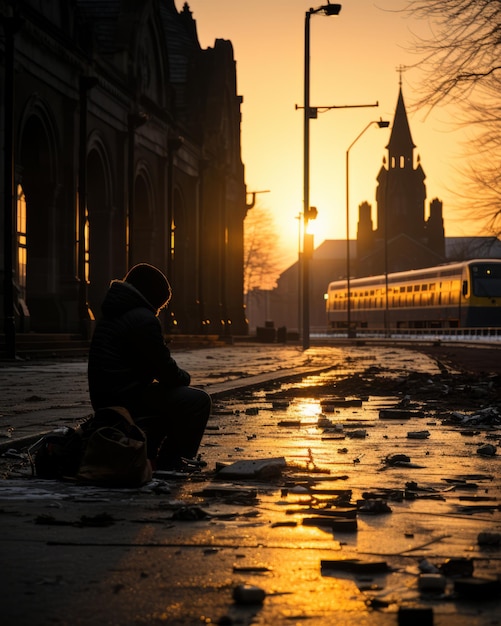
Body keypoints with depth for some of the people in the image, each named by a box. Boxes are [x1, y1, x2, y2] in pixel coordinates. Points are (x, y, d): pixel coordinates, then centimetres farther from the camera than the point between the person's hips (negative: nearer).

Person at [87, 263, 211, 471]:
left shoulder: (109, 318, 18)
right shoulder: (143, 319, -14)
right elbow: (164, 368, -13)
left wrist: (178, 377, 13)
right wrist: (184, 378, 9)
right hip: (128, 398, -10)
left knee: (171, 399, 32)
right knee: (199, 401, -3)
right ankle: (172, 462, 0)